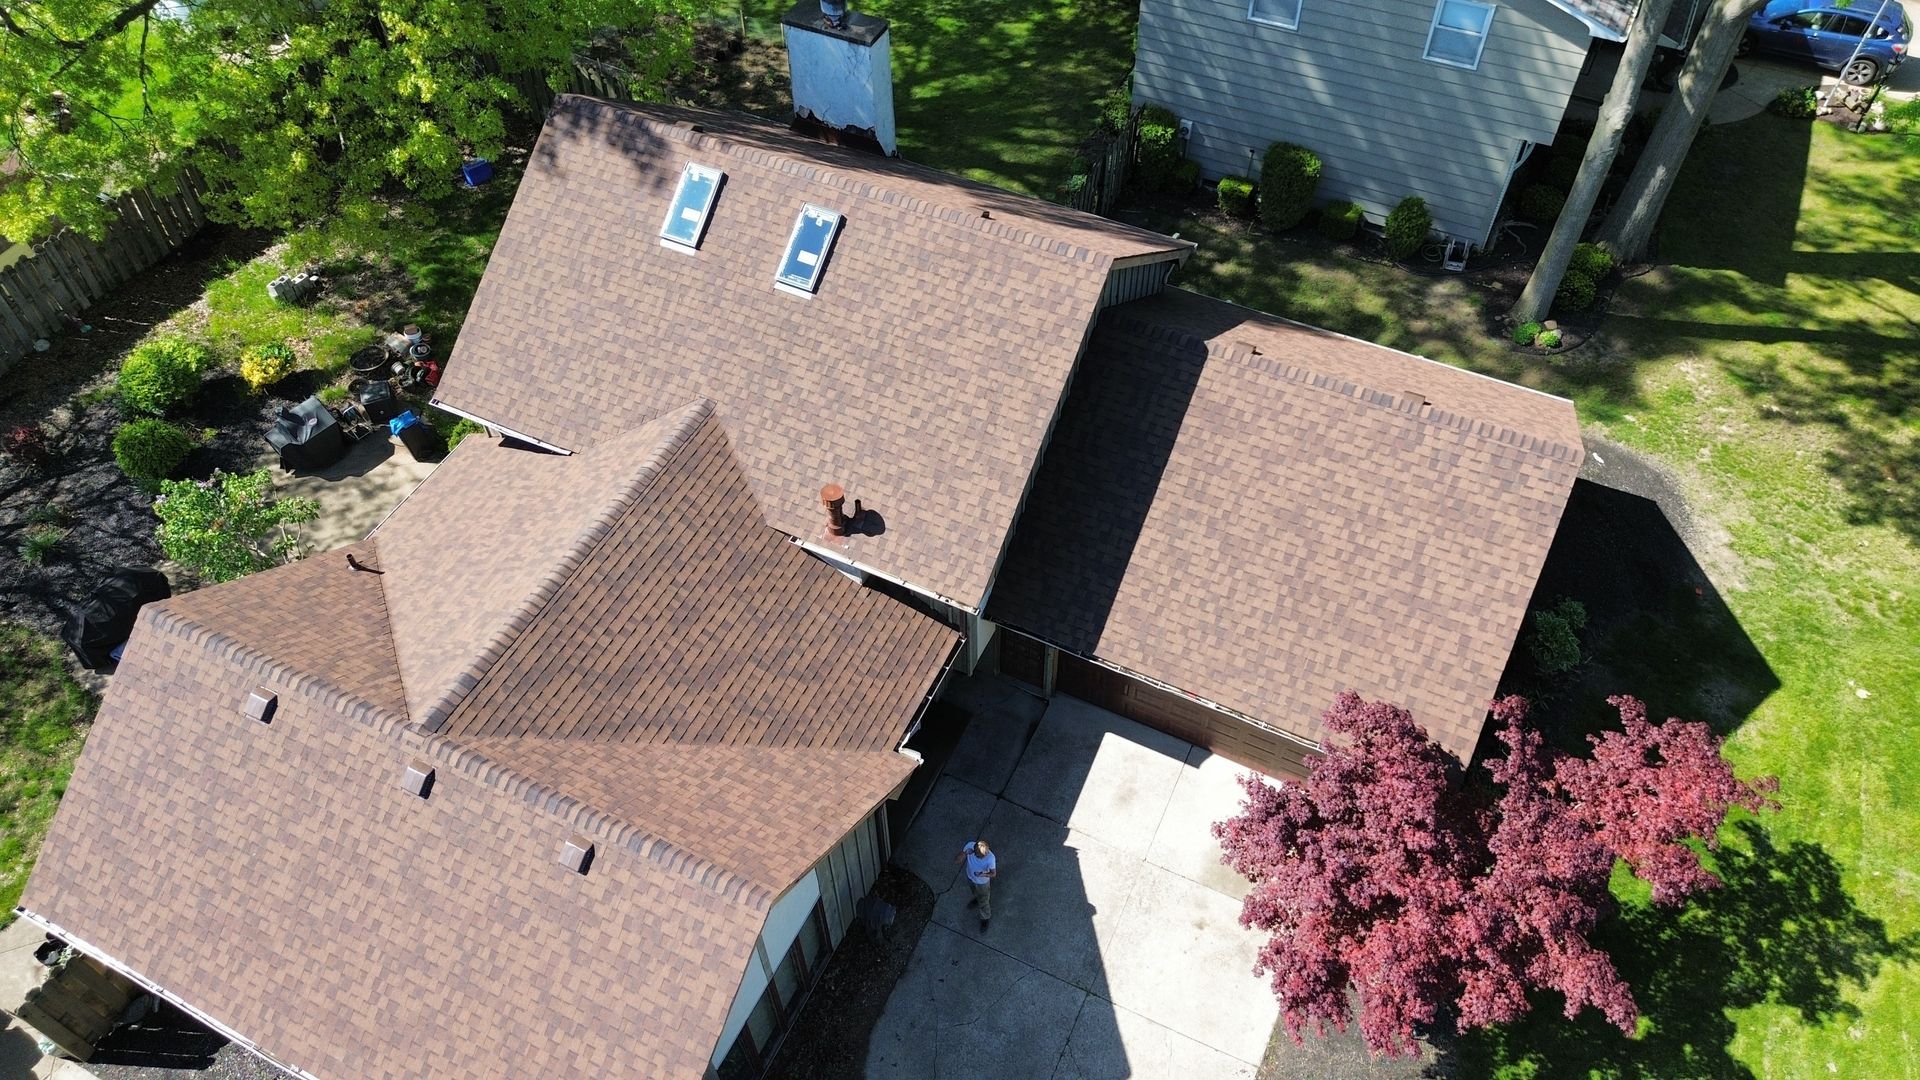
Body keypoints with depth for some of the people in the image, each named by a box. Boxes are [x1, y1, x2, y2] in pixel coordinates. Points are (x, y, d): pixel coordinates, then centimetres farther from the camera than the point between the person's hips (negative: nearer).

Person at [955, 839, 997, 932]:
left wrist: (983, 874, -43)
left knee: (983, 902, 22)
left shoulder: (990, 858, -40)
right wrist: (964, 853, -48)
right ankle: (978, 899, 70)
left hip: (982, 882, -3)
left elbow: (994, 874, -23)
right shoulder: (970, 845, -34)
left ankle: (985, 918, 53)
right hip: (970, 877, 3)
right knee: (975, 892, 36)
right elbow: (956, 860, -28)